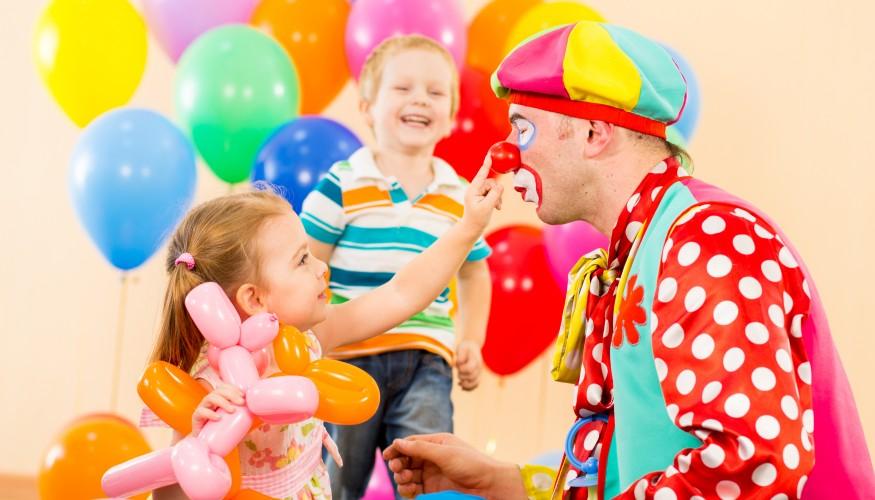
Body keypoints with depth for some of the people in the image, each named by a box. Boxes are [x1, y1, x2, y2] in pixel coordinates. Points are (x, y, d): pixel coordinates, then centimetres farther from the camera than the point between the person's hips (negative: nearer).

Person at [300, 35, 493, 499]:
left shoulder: (459, 197, 7)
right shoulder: (342, 186, -5)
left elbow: (473, 273, 21)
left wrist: (470, 342, 11)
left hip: (425, 361, 2)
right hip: (348, 359, -2)